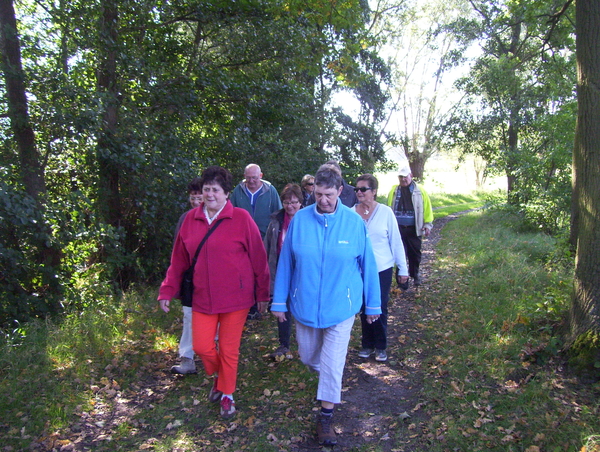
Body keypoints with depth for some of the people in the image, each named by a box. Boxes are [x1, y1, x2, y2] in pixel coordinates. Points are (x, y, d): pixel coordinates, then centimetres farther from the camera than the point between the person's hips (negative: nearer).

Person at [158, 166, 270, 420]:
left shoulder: (241, 218, -9)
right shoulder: (191, 220, 2)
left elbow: (258, 259, -6)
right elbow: (178, 261, 7)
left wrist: (262, 294, -3)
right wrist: (167, 291, 4)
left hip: (235, 297, -3)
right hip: (202, 298, 3)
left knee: (229, 349, 9)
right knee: (202, 346, 7)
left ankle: (227, 395, 33)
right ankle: (218, 376, 41)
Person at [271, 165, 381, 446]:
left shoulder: (354, 222, -10)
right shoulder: (300, 219, -8)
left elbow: (367, 264, -1)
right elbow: (285, 263, -1)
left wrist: (373, 304, 4)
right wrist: (279, 301, 2)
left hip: (341, 306, -2)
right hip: (304, 305, 2)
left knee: (332, 363, 3)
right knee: (308, 357, 19)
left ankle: (326, 417, 22)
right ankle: (329, 380, 53)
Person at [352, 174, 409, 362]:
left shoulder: (385, 212, -8)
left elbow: (396, 242, -3)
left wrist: (402, 269, -1)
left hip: (382, 269, -1)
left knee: (380, 309, 6)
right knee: (364, 308, 13)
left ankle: (381, 347, 25)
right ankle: (367, 344, 30)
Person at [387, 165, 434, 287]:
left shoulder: (420, 191, 2)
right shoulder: (393, 191, 6)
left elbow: (427, 208, 2)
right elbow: (389, 208, 8)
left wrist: (427, 224, -4)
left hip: (413, 229, 0)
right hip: (398, 228, 0)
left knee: (415, 253, 11)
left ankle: (415, 275, 31)